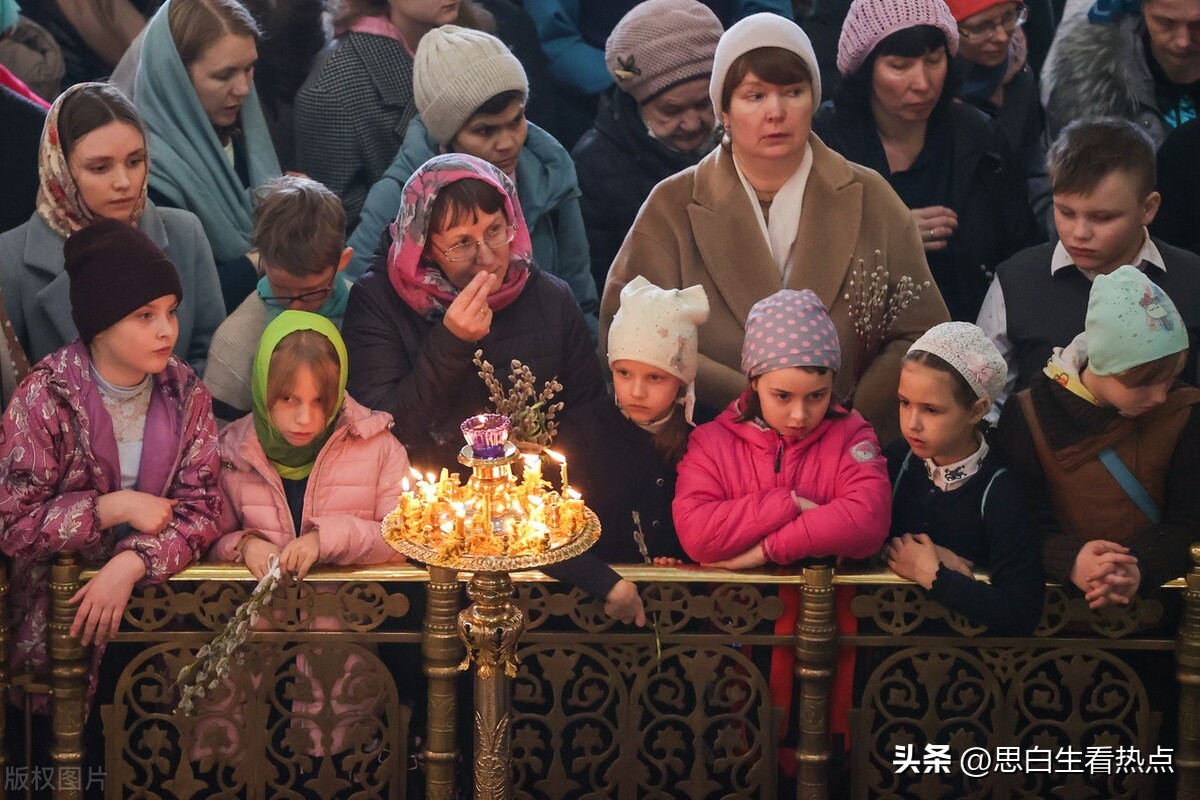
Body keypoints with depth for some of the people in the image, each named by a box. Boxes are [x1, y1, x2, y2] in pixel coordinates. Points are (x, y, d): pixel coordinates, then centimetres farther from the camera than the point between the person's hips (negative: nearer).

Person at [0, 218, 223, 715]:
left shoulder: (185, 392, 0)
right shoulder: (47, 398, -10)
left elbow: (201, 508, -4)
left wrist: (130, 564, -20)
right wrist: (115, 508, -16)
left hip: (158, 585, 3)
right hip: (60, 606, -3)